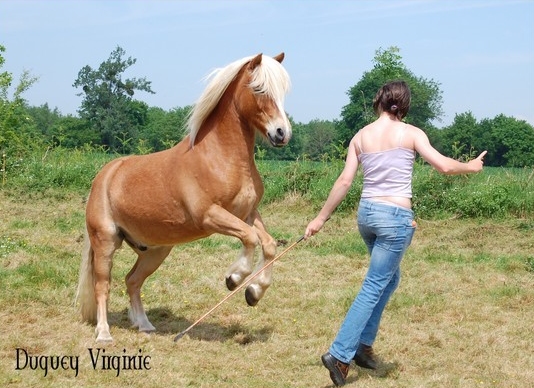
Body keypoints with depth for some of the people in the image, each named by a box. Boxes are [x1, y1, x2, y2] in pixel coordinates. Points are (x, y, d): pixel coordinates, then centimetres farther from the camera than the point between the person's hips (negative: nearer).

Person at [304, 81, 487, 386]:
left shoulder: (361, 136, 5)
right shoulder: (411, 133, -6)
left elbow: (345, 181, 2)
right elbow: (444, 166, -10)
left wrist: (321, 218, 7)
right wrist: (470, 167, 10)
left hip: (367, 212, 5)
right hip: (396, 217, -5)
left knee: (390, 278, 25)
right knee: (374, 287, -1)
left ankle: (363, 344, 23)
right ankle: (340, 355, -6)